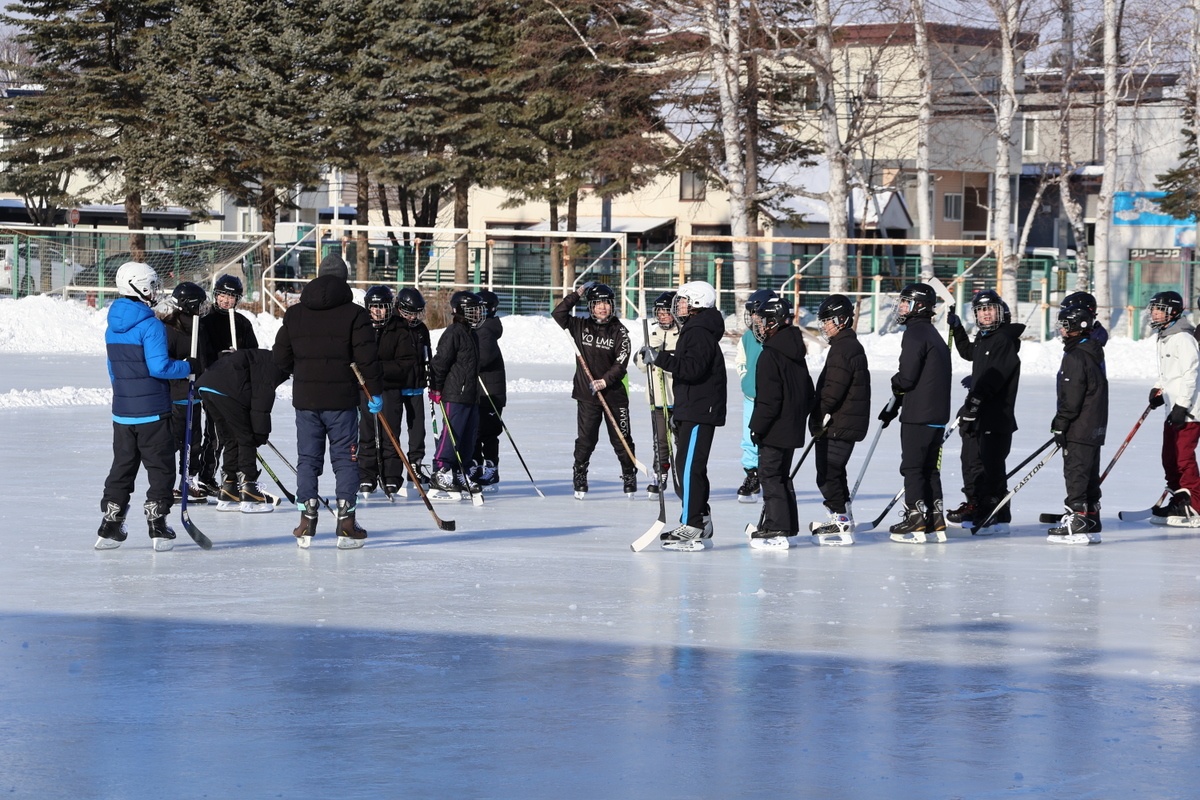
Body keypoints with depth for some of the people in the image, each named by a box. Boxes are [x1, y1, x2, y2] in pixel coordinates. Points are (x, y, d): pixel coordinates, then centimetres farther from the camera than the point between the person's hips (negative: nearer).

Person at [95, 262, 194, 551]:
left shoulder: (113, 327, 9)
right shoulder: (151, 325, -15)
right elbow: (159, 367, -20)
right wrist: (188, 367, -5)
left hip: (122, 411, 7)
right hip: (152, 412, -7)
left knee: (123, 465, 13)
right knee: (160, 467, 2)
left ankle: (110, 527, 10)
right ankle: (157, 525, 0)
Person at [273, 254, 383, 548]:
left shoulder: (294, 314, 5)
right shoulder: (354, 314, -6)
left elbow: (281, 356, 9)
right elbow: (367, 357, -11)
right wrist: (376, 391, -1)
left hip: (305, 399, 3)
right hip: (342, 399, -3)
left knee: (307, 459, 9)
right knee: (345, 459, 4)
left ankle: (306, 523, 5)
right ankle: (346, 525, 0)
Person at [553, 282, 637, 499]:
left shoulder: (619, 331, -1)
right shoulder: (581, 326, 4)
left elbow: (621, 362, -7)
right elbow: (558, 314, -5)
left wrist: (605, 380, -19)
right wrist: (577, 295, -8)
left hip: (614, 393, -1)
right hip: (586, 393, 1)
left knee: (621, 438, 2)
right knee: (585, 439, 0)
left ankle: (629, 478, 16)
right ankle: (579, 480, 13)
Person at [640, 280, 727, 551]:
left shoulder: (700, 333, -14)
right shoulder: (693, 331, 21)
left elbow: (693, 368, -28)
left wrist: (661, 358, -27)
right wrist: (678, 413, 27)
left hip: (700, 413, -11)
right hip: (691, 411, 11)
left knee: (689, 466, -13)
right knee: (690, 466, 14)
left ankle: (691, 527, -16)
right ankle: (701, 525, 20)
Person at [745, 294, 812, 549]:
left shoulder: (770, 356, -19)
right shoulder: (795, 351, 11)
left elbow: (768, 399, -21)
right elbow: (807, 392, 18)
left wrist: (757, 427, -13)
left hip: (775, 430, -9)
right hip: (792, 428, 9)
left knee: (770, 475, -5)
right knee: (782, 475, 17)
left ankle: (777, 530, -6)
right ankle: (786, 526, 23)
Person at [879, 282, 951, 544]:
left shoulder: (915, 334, -13)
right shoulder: (934, 335, 18)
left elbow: (907, 378, -18)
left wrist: (895, 383, 6)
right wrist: (894, 405, 21)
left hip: (917, 415, -9)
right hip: (938, 415, 9)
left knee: (912, 467, -4)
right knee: (930, 468, 13)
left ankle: (916, 520, -6)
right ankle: (935, 523, 14)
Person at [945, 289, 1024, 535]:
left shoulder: (1004, 340, -11)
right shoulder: (983, 340, 19)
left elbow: (996, 375, -23)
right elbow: (968, 352, 43)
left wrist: (976, 397, -29)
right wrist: (957, 328, 33)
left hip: (997, 416, -10)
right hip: (978, 414, 10)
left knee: (991, 465, -10)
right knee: (971, 460, 17)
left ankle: (998, 517, -9)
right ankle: (974, 507, 30)